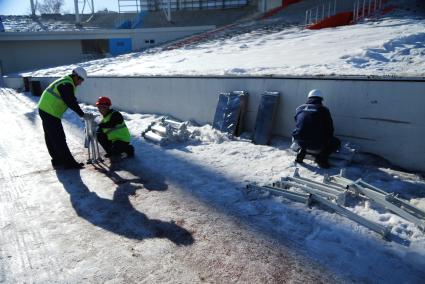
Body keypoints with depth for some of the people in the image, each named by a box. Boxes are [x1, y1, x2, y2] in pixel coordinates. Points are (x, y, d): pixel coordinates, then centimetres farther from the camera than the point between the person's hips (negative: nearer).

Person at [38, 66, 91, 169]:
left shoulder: (64, 81, 15)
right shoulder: (67, 85, -18)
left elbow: (72, 100, 15)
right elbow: (71, 102, -22)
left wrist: (80, 112, 8)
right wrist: (82, 114, -15)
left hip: (44, 109, 11)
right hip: (50, 113, -11)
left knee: (51, 138, 15)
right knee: (59, 139, -7)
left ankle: (57, 161, 25)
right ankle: (69, 163, -2)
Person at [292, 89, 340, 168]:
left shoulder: (299, 108, 13)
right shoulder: (323, 110, 5)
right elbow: (330, 129, 9)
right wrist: (326, 140, 31)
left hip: (299, 142, 3)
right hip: (316, 144, -3)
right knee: (336, 142, 21)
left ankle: (301, 153, 20)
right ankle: (321, 157, 3)